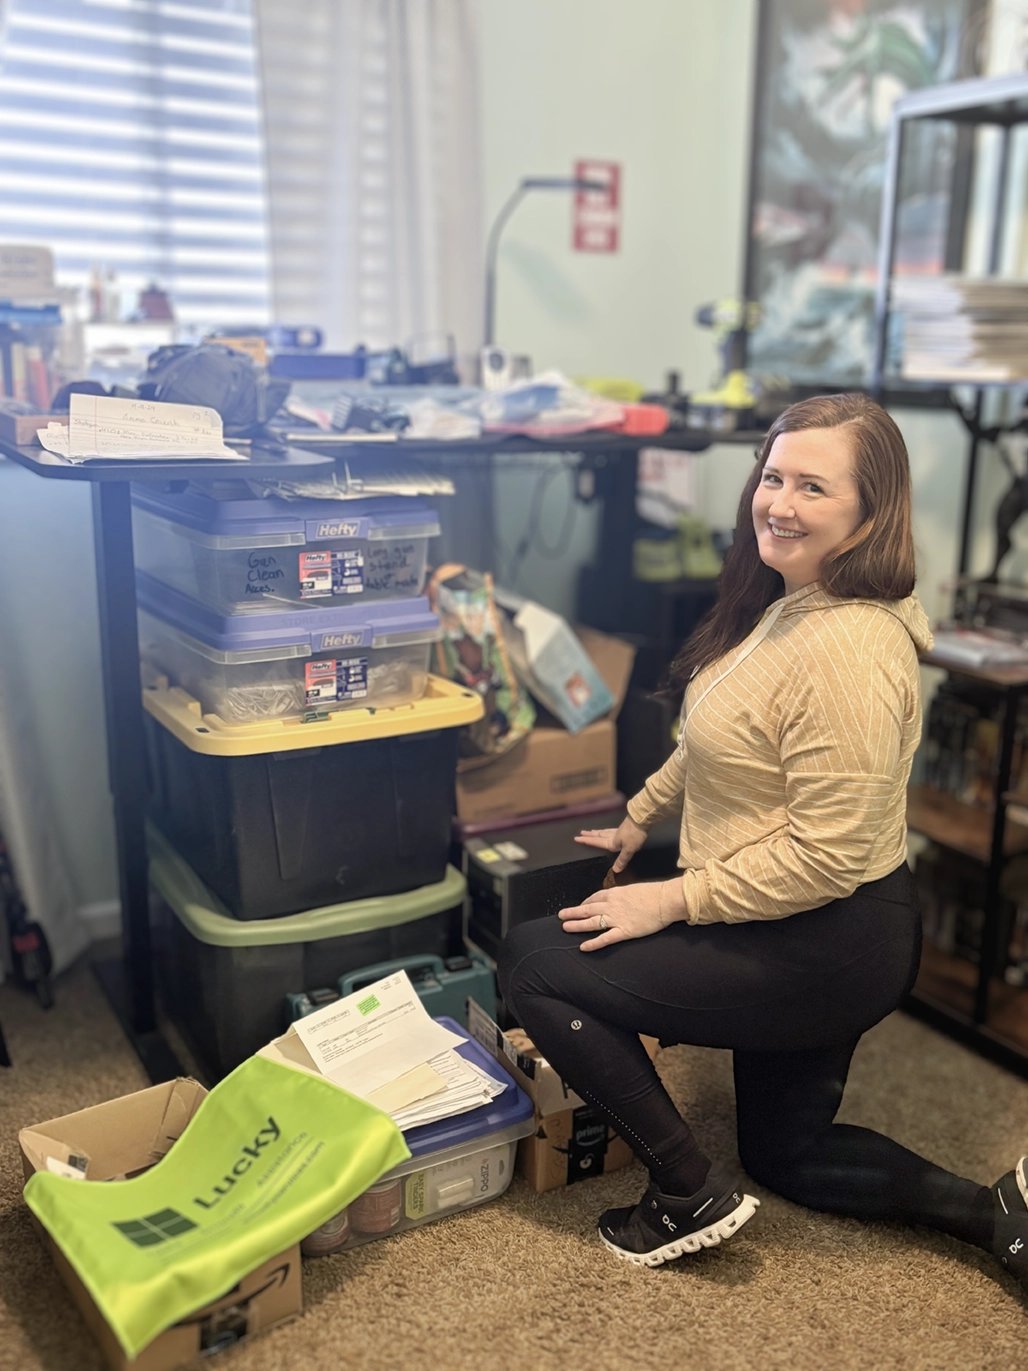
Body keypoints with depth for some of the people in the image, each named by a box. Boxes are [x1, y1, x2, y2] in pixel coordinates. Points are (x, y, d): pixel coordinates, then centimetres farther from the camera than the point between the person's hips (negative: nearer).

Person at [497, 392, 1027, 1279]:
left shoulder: (849, 650, -28)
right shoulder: (781, 605, 3)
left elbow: (827, 857, -28)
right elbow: (714, 740, 18)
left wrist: (675, 901, -19)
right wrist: (641, 817, 23)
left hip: (828, 946, -10)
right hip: (795, 938, 10)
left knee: (533, 964, -7)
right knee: (787, 1156, 25)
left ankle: (692, 1194, 1)